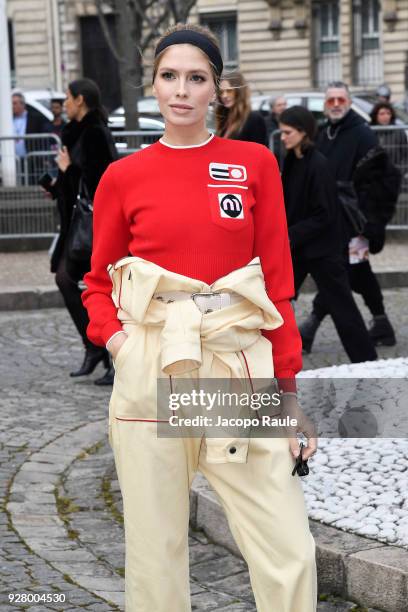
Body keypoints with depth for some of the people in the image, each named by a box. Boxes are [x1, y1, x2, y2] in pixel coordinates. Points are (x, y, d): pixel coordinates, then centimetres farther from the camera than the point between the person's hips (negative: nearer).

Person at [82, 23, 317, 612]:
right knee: (156, 550, 6)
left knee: (291, 555, -4)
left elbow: (279, 281, 4)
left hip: (242, 364, 0)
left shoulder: (255, 163, 5)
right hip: (150, 367, 0)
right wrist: (115, 339, -6)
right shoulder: (123, 177, 5)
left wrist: (289, 388, 1)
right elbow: (98, 282, 14)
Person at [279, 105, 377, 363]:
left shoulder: (319, 165, -18)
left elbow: (323, 215, -19)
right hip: (295, 246, 8)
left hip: (321, 248, -8)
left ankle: (367, 361, 10)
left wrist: (289, 237, -21)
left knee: (342, 305, 0)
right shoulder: (291, 161, 5)